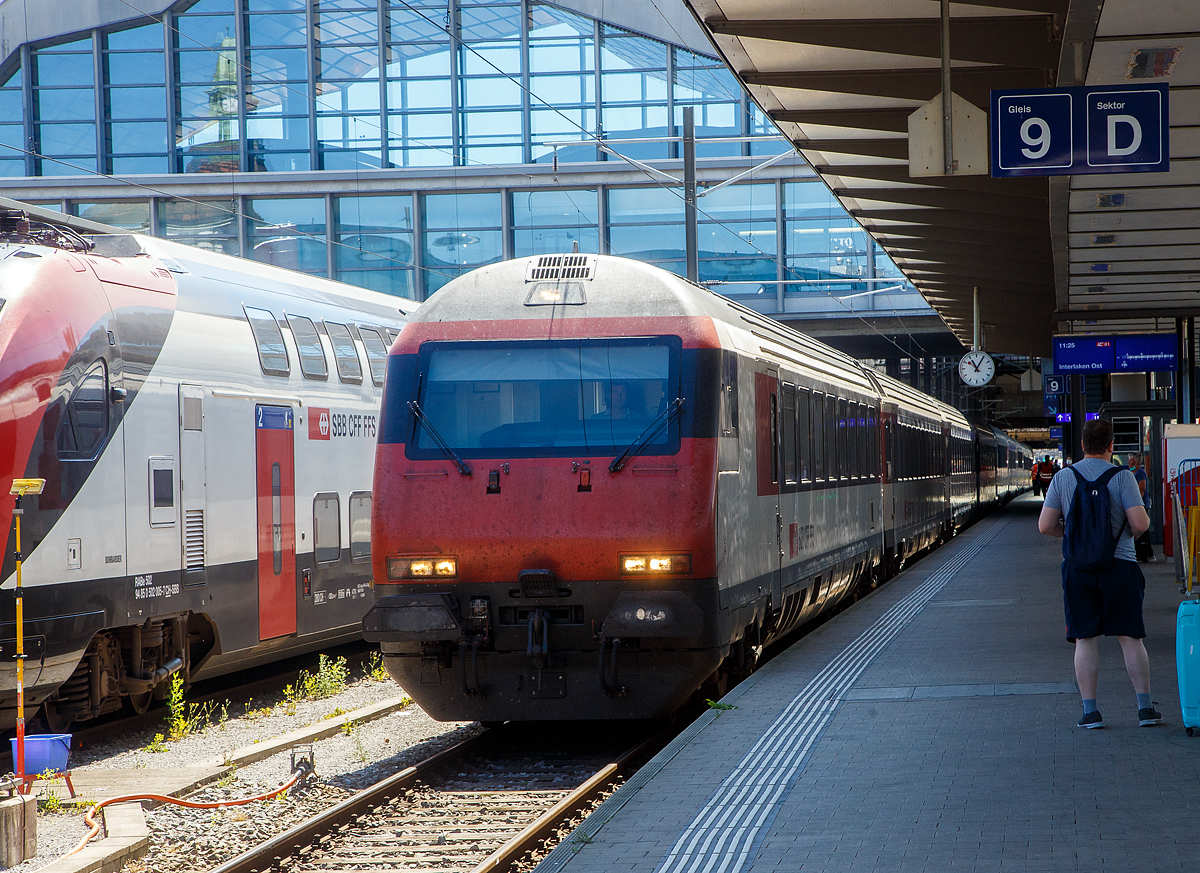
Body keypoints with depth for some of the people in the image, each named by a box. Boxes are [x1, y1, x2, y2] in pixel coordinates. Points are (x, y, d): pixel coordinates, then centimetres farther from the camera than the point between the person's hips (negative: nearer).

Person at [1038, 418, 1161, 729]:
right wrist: (1144, 523, 11)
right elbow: (1140, 523, -13)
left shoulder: (1062, 478, 1)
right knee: (1130, 638, 5)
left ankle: (1090, 711, 0)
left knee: (1086, 641, 4)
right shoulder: (1122, 477, -7)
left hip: (1078, 567, 2)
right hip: (1119, 564, -1)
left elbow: (1045, 526, 0)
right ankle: (1145, 707, 4)